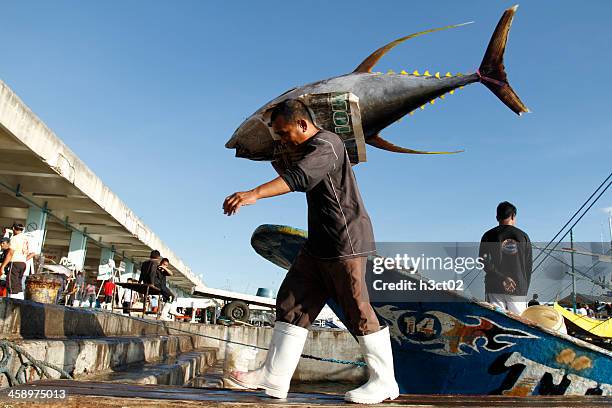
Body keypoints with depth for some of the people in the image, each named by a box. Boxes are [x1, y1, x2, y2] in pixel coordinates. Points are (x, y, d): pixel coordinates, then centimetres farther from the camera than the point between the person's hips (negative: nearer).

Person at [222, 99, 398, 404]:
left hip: (345, 240, -10)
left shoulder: (325, 145, -14)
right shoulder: (308, 149, 18)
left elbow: (298, 177, -32)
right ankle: (274, 376, 8)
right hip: (320, 243, 10)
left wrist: (254, 194, -43)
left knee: (357, 309, -4)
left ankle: (384, 382, 10)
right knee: (292, 301, 5)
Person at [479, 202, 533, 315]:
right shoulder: (523, 236, 8)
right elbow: (528, 265, 8)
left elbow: (484, 262, -9)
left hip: (495, 289, -1)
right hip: (519, 289, 1)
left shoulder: (489, 236, 3)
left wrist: (502, 278, -10)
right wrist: (525, 290, 14)